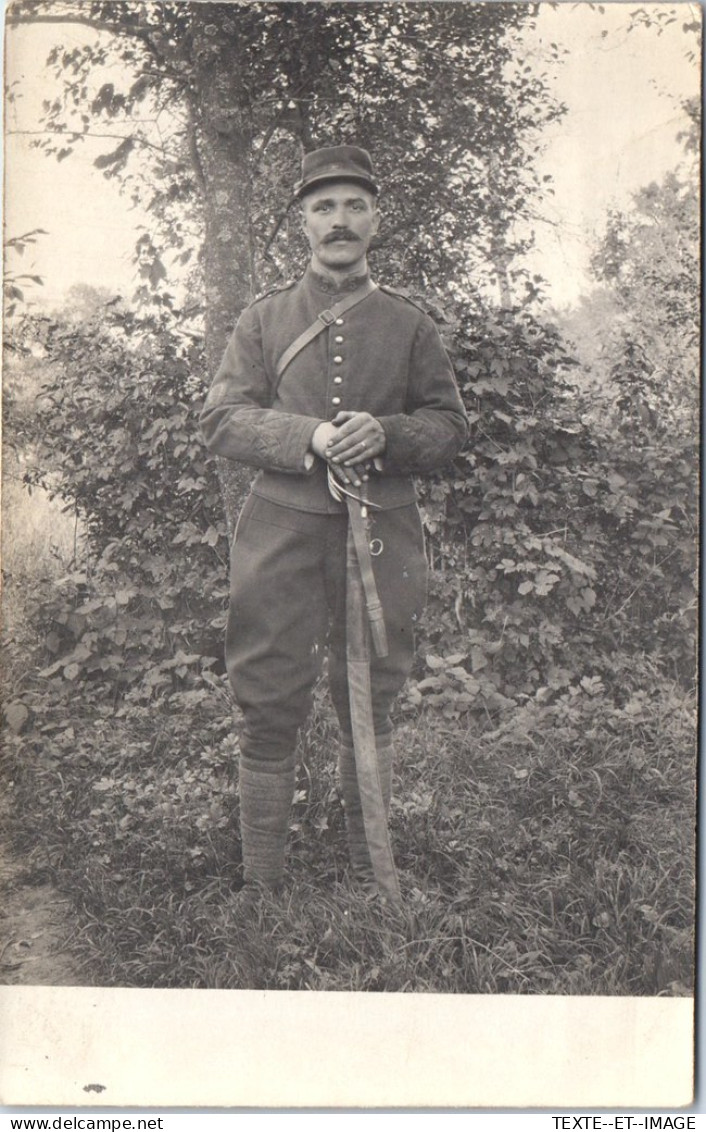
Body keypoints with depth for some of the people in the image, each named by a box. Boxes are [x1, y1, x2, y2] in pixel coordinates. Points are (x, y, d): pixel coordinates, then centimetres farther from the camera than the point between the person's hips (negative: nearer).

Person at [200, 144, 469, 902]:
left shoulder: (409, 325, 10)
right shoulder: (263, 319, 8)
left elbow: (451, 427, 9)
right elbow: (221, 421, 1)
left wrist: (385, 433, -13)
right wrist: (313, 436, -16)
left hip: (382, 535, 1)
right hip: (282, 533, -1)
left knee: (369, 710, 10)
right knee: (269, 712, 1)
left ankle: (368, 875, 26)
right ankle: (260, 881, 16)